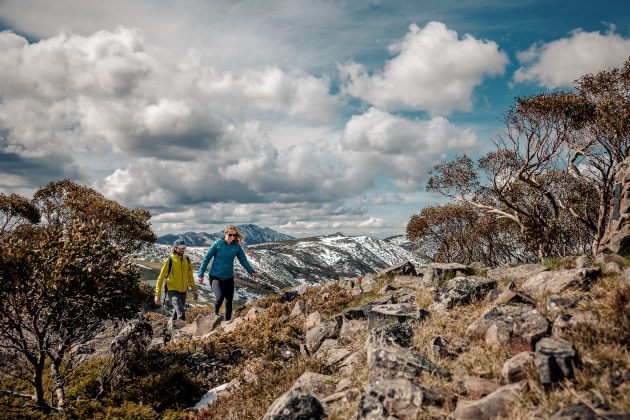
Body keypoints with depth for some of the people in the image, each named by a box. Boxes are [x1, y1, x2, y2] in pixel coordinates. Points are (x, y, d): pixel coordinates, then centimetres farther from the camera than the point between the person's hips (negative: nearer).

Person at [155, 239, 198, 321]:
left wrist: (194, 290, 18)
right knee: (181, 314, -21)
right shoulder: (169, 261, -8)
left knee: (176, 314, 17)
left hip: (183, 292, 6)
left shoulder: (187, 260, 6)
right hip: (172, 291, -6)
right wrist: (157, 295, -7)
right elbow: (161, 278, -5)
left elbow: (190, 276, 19)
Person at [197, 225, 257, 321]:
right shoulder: (218, 243, -9)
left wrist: (251, 272, -9)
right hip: (215, 276, -4)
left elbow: (243, 260, 4)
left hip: (229, 277, 4)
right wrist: (201, 274, -7)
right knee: (220, 297, -23)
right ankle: (215, 314, 7)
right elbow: (206, 258, -5)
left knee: (229, 301, 6)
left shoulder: (237, 246, -1)